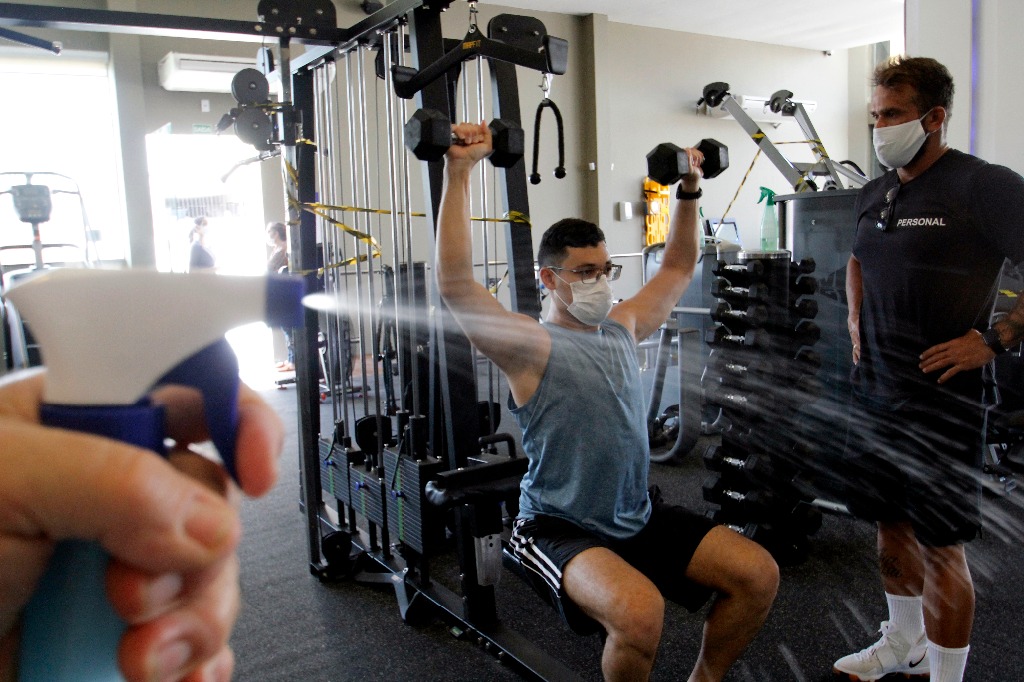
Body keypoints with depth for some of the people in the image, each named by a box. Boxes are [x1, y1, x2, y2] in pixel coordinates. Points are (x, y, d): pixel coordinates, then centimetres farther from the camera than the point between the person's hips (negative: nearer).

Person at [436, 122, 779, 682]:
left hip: (640, 516, 7)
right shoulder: (532, 346, -12)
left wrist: (689, 192, 17)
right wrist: (458, 173, -30)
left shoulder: (622, 328, 9)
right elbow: (456, 286, -27)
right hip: (560, 528, -7)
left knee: (759, 575, -5)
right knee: (640, 611, -34)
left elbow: (678, 267, 22)